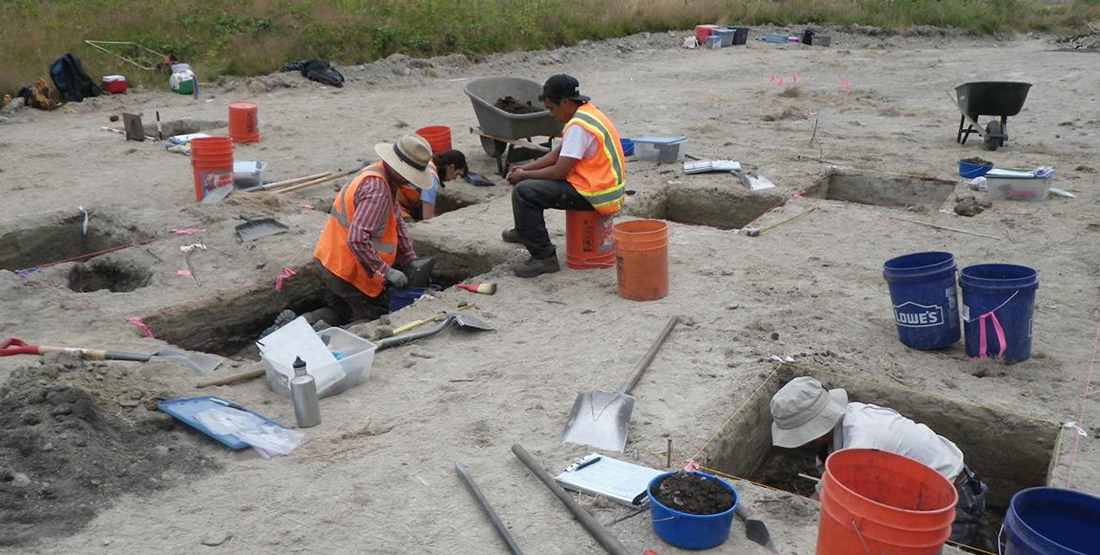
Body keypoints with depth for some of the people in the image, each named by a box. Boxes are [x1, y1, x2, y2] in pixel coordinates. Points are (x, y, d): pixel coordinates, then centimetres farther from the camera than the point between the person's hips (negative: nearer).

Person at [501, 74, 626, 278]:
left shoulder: (578, 126, -21)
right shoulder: (587, 114, 11)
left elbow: (559, 172, -22)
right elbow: (558, 154, 17)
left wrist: (524, 176, -7)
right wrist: (525, 169, 9)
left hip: (595, 195, -11)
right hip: (602, 184, 11)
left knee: (524, 192, -17)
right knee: (531, 181, 22)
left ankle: (544, 257, -13)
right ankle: (525, 231, 39)